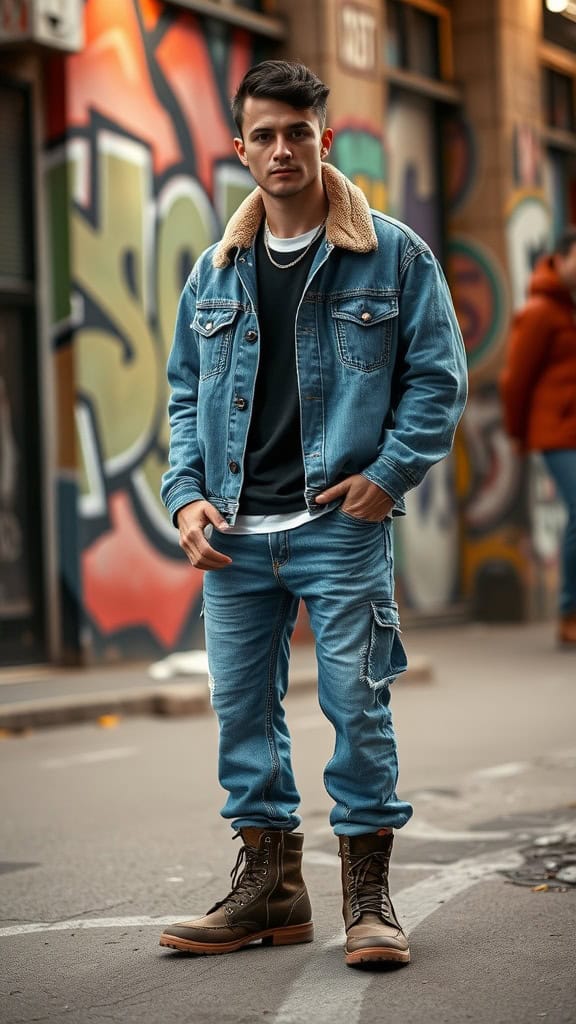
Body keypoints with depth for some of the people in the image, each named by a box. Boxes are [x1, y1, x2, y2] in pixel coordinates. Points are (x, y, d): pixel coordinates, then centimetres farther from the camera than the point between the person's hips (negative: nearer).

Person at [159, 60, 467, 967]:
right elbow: (186, 393, 17)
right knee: (242, 706, 8)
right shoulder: (215, 273, 13)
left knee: (358, 706, -2)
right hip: (234, 533, 4)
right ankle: (268, 884, 21)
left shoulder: (393, 255, 1)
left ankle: (368, 891, 12)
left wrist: (389, 474, -10)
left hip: (341, 526, -4)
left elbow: (438, 377, 1)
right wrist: (187, 494, 4)